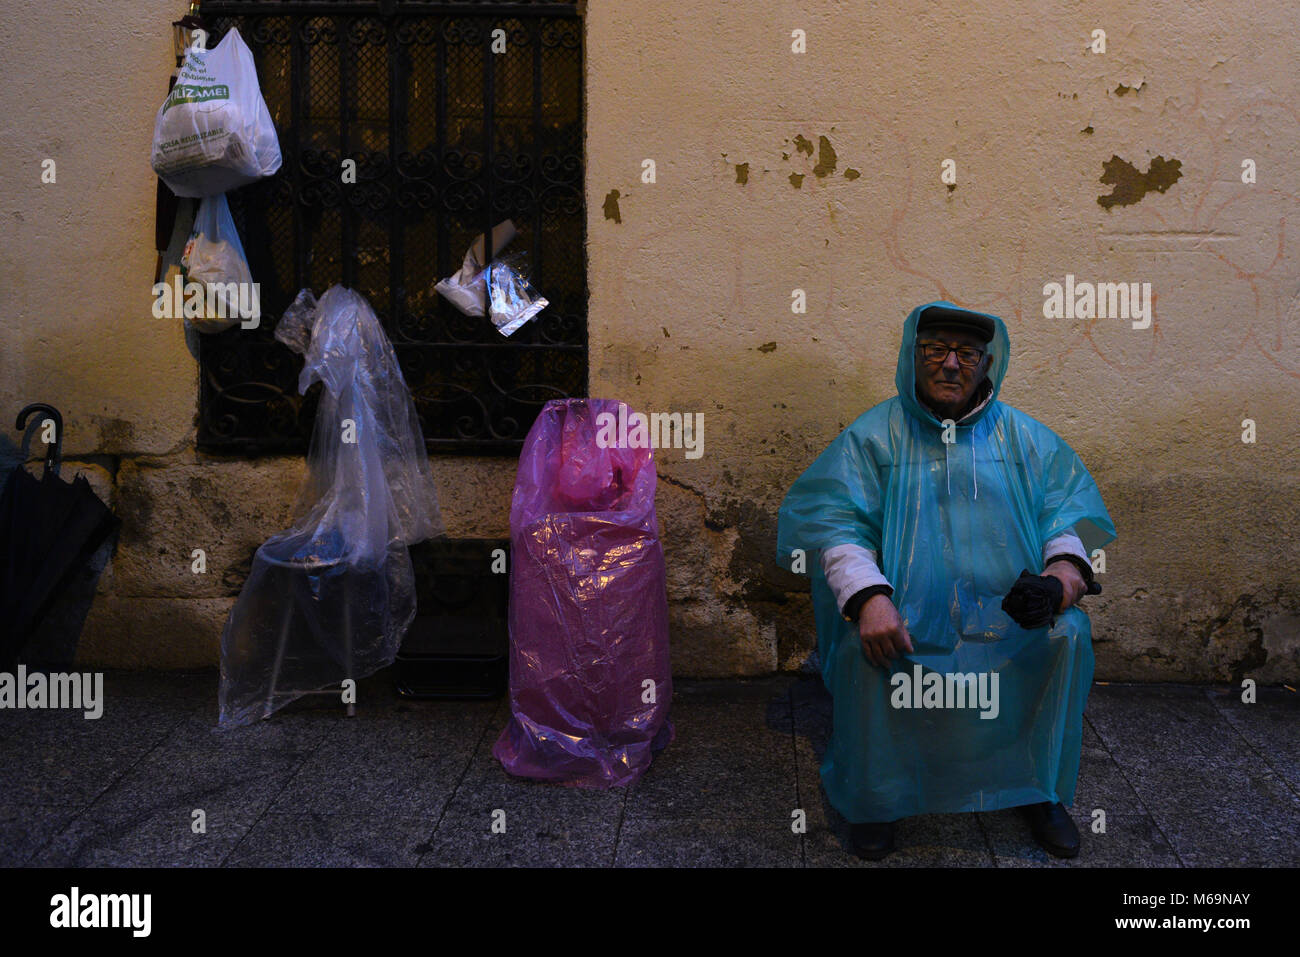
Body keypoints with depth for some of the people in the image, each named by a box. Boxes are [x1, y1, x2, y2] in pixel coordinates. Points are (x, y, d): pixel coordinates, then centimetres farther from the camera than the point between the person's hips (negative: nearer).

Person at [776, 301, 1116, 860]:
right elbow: (833, 518, -7)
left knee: (1069, 632, -22)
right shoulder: (875, 433, 3)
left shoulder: (1024, 436, 13)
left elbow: (1068, 506, 12)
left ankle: (1040, 791, 0)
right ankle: (874, 797, -6)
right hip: (905, 604, -2)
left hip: (1007, 602, 3)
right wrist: (867, 595, -24)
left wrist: (1067, 563, -12)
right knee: (862, 645, -30)